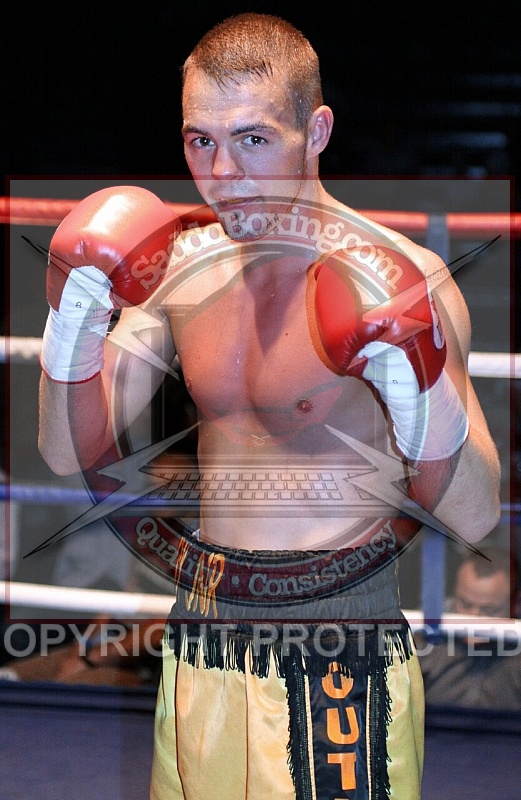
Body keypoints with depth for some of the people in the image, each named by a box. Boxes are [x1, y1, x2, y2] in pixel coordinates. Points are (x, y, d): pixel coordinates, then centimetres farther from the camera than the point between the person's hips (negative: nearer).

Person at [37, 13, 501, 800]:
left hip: (341, 647, -5)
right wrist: (74, 321, -11)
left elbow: (474, 518, -14)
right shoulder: (180, 267, 2)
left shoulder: (395, 281, -14)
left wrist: (422, 395, -31)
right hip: (204, 640, 5)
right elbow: (75, 453, 5)